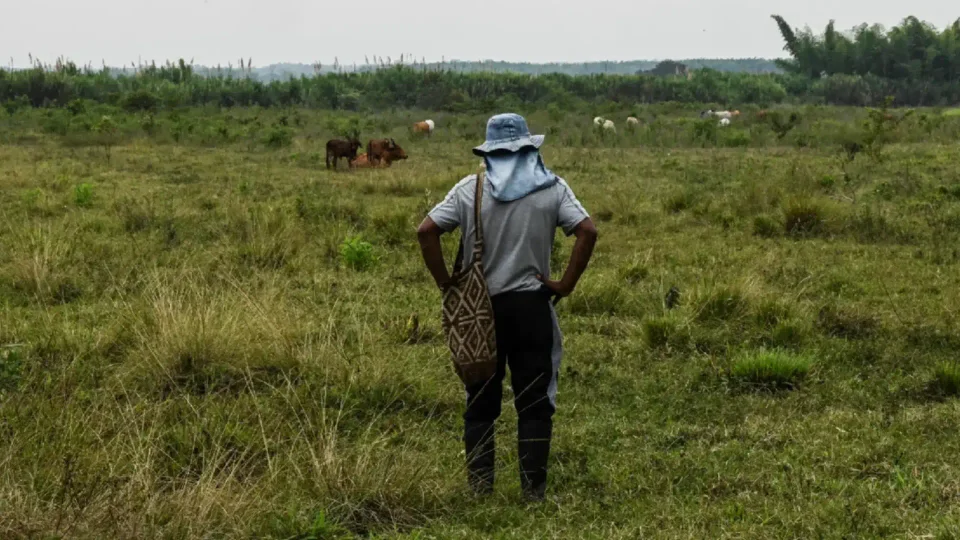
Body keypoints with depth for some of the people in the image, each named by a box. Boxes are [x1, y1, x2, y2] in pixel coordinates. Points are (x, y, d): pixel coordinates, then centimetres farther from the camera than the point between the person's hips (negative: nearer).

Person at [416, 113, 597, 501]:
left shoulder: (470, 189, 0)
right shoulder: (551, 188, -1)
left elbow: (426, 232, -7)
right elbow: (587, 231, -11)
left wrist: (445, 283, -1)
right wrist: (567, 283, -5)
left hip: (479, 308, 1)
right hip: (531, 306, 0)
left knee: (481, 403, 11)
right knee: (534, 403, 7)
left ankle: (479, 487, 11)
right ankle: (534, 489, 7)